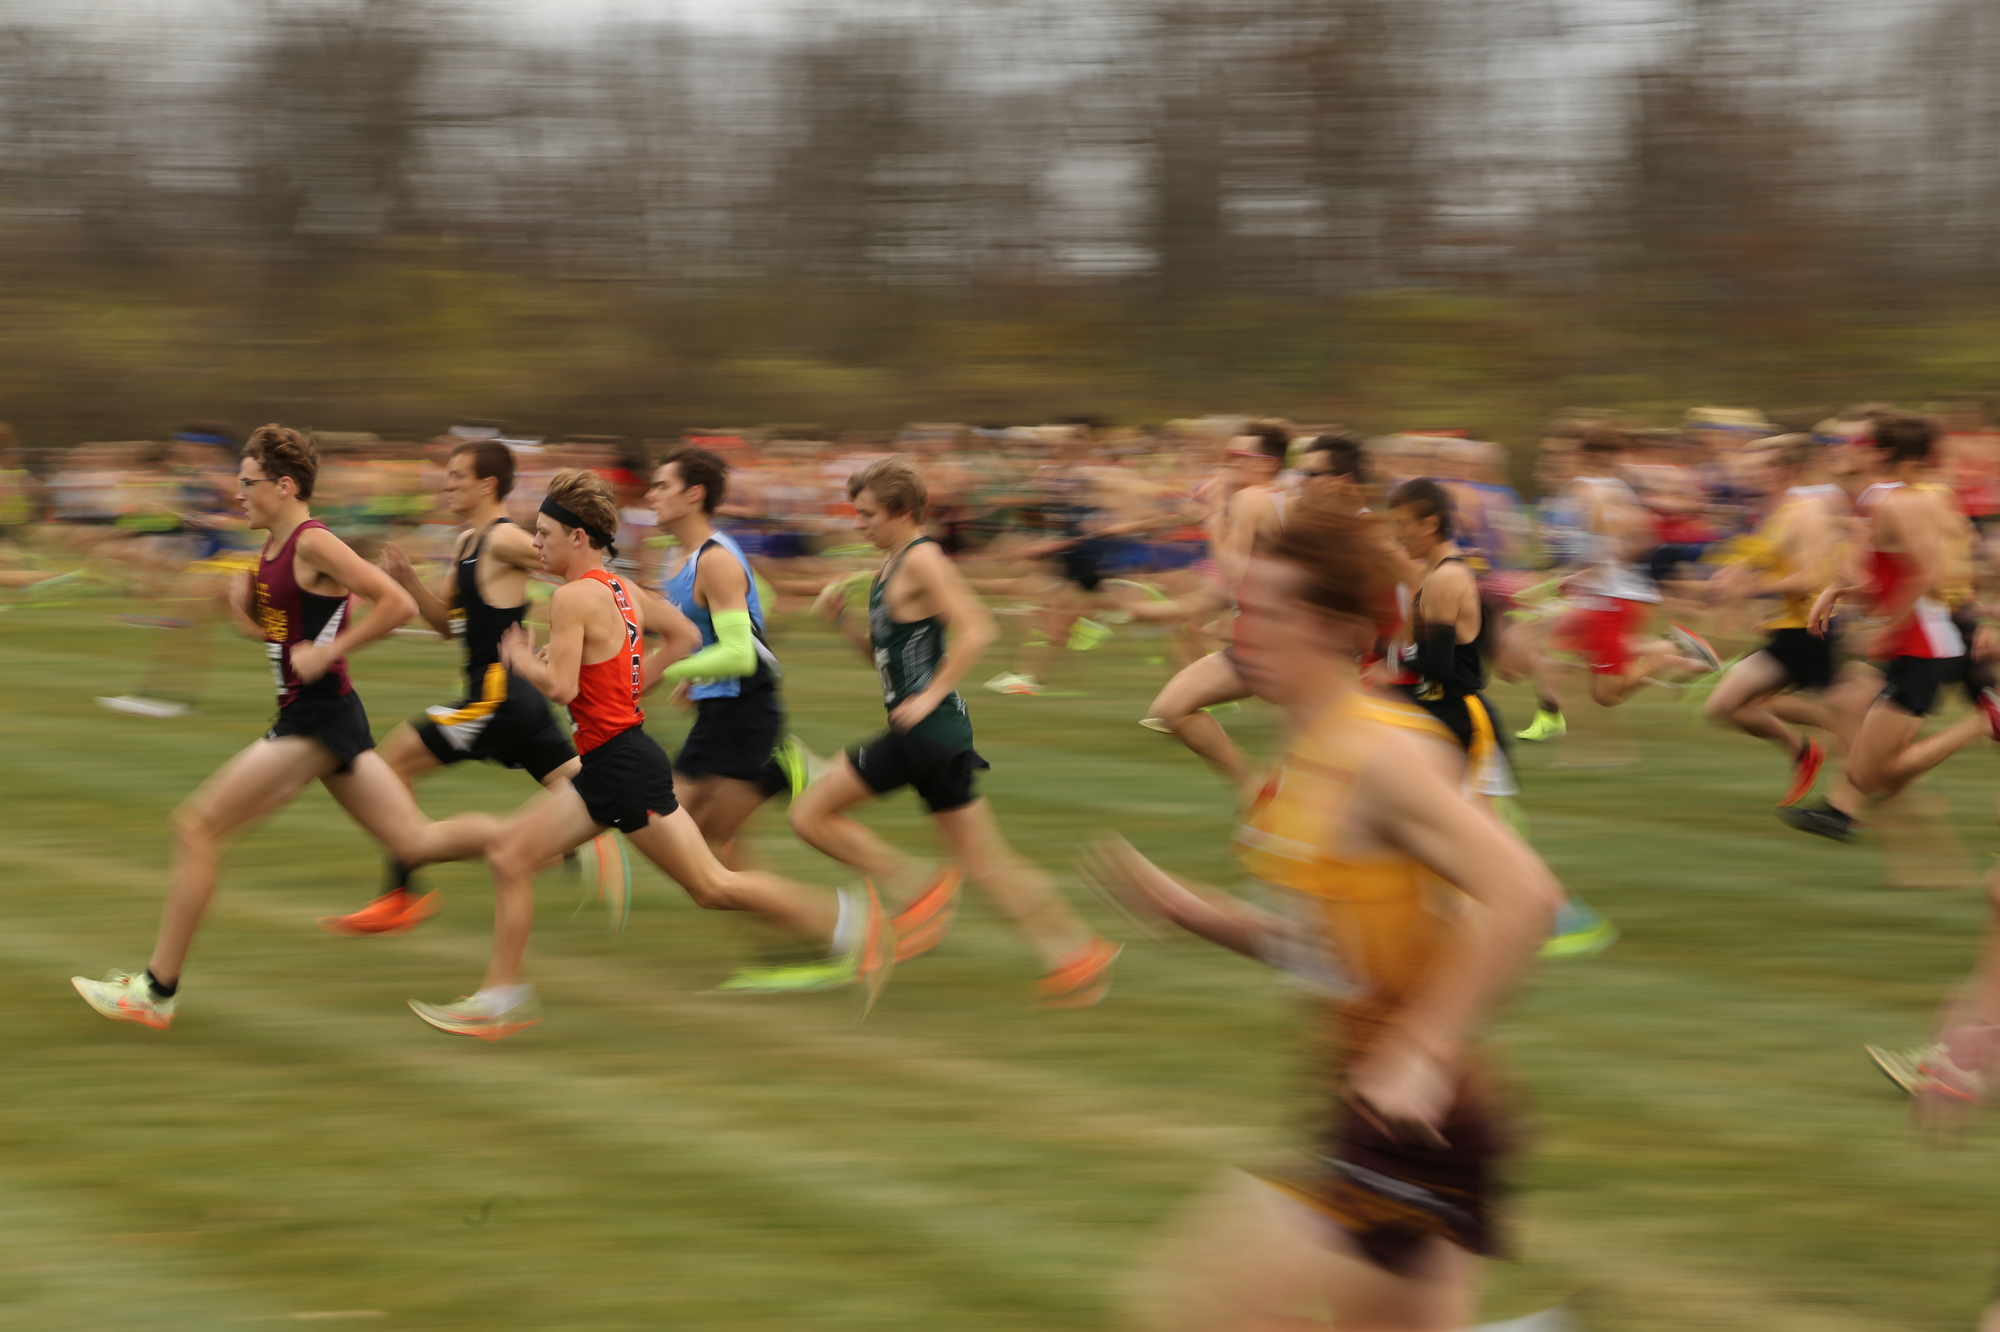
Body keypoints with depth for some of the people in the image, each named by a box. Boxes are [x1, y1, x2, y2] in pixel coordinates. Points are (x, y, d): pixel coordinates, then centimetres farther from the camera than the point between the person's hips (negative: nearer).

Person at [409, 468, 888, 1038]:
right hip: (606, 766, 10)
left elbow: (561, 687, -22)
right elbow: (685, 636, 21)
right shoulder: (619, 588, 11)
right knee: (509, 852, 6)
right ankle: (501, 996, 9)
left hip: (623, 765, -10)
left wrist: (521, 659, -3)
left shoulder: (575, 596, -16)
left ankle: (845, 922, 6)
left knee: (711, 886, -2)